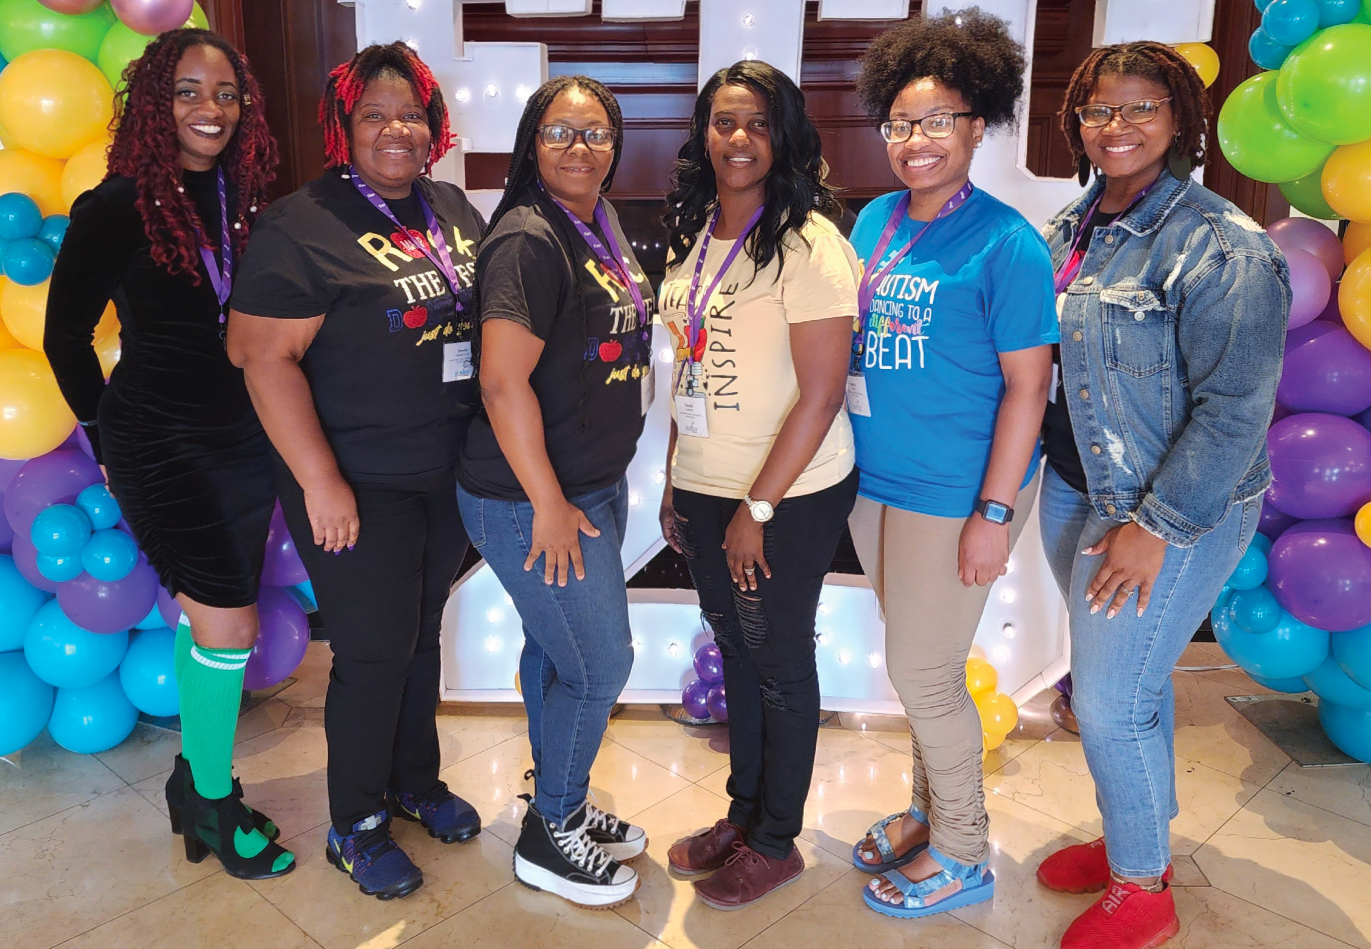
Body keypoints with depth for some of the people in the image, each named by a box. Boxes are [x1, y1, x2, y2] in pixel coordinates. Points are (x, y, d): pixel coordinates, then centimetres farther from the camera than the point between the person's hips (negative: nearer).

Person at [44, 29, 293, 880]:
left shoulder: (248, 199, 4)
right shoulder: (119, 206, -10)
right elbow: (66, 335, -1)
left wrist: (275, 421, 3)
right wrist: (108, 435, 3)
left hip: (245, 440, 5)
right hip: (162, 446, -5)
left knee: (205, 613, 15)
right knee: (229, 624, -5)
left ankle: (198, 777, 33)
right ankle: (212, 801, 18)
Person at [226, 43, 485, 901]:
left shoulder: (454, 209, 8)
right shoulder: (303, 226, -13)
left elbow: (483, 317, 16)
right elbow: (266, 356, -17)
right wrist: (320, 481, -21)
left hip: (451, 473, 6)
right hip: (359, 484, -6)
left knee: (422, 633, 19)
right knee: (374, 653, 2)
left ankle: (416, 780, 39)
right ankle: (355, 827, 23)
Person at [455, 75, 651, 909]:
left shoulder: (604, 223, 9)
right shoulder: (529, 239, -20)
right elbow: (503, 381, -24)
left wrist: (597, 486, 17)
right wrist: (550, 505, -20)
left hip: (597, 482, 9)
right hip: (535, 498, -9)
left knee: (556, 648, 21)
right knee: (601, 665, 1)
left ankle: (560, 804, 39)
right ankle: (549, 839, 22)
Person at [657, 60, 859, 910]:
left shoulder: (808, 244, -15)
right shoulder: (694, 235, 8)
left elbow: (821, 394, -19)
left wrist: (758, 508, -17)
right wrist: (675, 482, 13)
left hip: (788, 498, -7)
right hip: (704, 489, 7)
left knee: (779, 663, 8)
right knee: (735, 650, 18)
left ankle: (777, 842, 28)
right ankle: (743, 813, 37)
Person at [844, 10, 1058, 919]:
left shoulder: (1006, 243, -13)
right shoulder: (874, 221, 6)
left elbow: (1028, 384, -14)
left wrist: (994, 514, -16)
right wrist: (844, 468, 10)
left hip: (953, 495, -6)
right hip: (874, 483, 7)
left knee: (924, 675, 3)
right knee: (915, 663, 19)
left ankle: (963, 855, 26)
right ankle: (932, 810, 40)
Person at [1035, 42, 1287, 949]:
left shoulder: (1223, 248, -16)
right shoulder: (1070, 230, 5)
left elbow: (1236, 408, -18)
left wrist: (1155, 525, -19)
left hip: (1174, 510, -6)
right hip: (1074, 490, 7)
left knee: (1112, 697, -1)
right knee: (1127, 675, 19)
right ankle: (1138, 838, 40)